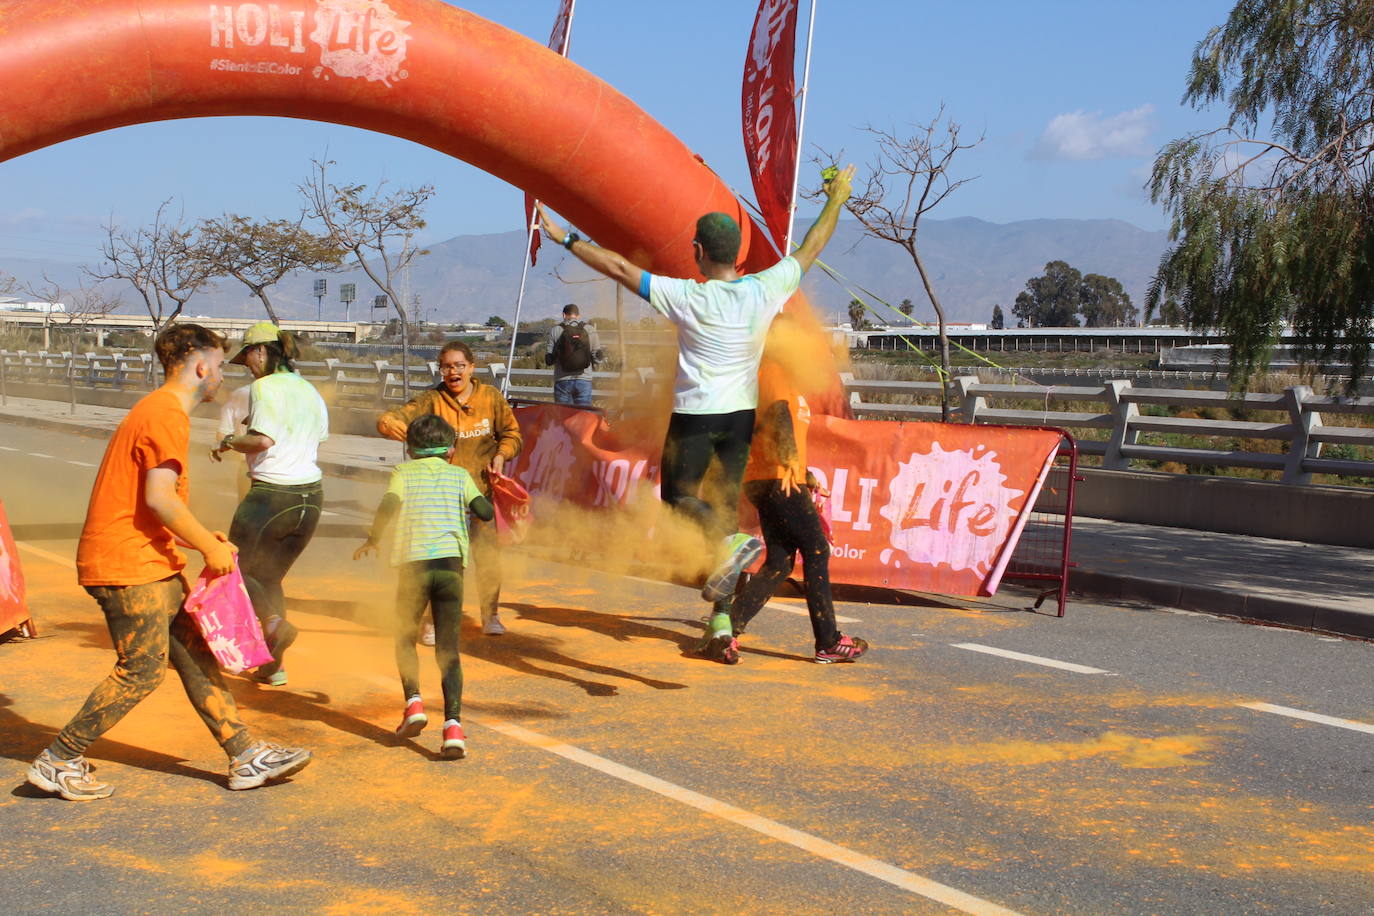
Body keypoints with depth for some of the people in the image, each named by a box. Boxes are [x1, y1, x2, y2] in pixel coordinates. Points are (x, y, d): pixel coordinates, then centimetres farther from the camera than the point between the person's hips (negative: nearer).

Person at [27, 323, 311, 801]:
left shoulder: (160, 411, 18)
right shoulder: (166, 416, -15)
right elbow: (159, 498, -24)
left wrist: (201, 538, 14)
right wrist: (210, 547, -14)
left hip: (151, 565, 11)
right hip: (128, 564, -11)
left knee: (196, 657, 9)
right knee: (142, 671, -4)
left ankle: (247, 757, 12)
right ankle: (57, 762, 8)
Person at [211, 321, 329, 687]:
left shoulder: (265, 386, -10)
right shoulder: (310, 390, 14)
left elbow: (263, 440, -22)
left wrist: (229, 442, -4)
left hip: (271, 495, -8)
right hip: (311, 496, 8)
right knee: (269, 577, 17)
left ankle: (274, 622, -16)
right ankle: (273, 666, 15)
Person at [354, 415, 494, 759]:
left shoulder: (404, 471, 12)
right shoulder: (459, 475, 16)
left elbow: (390, 505, -7)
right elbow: (486, 512, 4)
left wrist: (372, 540, 7)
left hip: (413, 562, -1)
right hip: (451, 562, 1)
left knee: (405, 637, 21)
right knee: (448, 648, 4)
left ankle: (413, 702, 3)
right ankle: (453, 724, -10)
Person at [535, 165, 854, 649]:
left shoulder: (687, 298, -16)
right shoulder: (765, 290, -6)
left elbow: (619, 268, -12)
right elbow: (810, 250, 9)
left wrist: (566, 238, -2)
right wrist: (836, 201, 24)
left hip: (695, 414, -4)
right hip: (742, 413, 4)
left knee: (678, 495, 11)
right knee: (727, 500, 11)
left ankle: (730, 541, -20)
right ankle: (722, 613, 10)